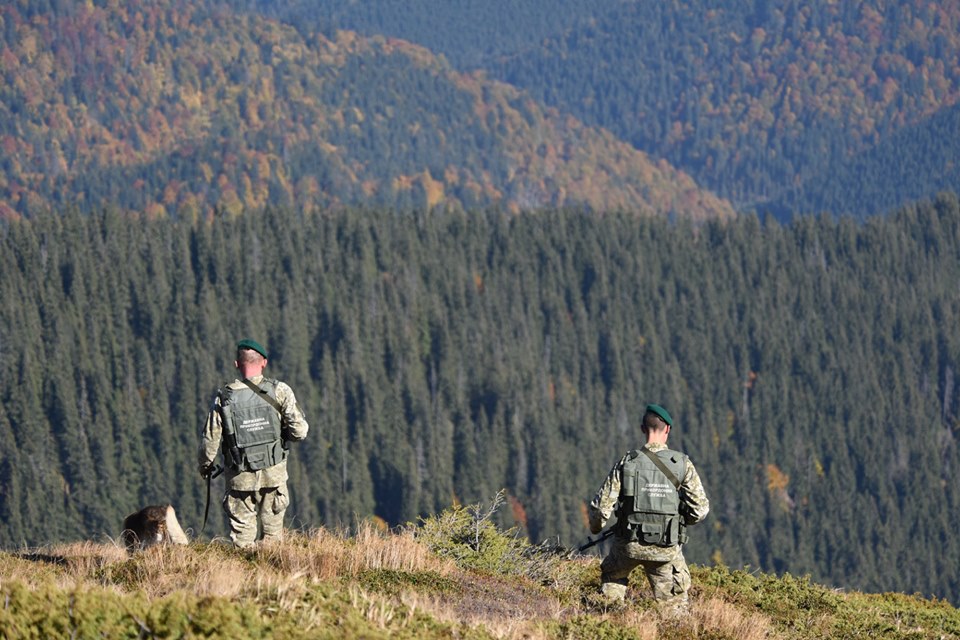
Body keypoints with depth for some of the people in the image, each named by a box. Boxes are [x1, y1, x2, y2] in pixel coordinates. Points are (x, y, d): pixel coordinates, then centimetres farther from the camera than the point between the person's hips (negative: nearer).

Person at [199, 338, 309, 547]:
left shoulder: (224, 396, -7)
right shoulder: (279, 391, -8)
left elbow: (211, 438, -3)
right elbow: (299, 430, -10)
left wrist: (205, 465, 15)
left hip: (240, 475, 0)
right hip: (274, 473, 0)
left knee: (242, 532, 8)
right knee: (273, 531, 11)